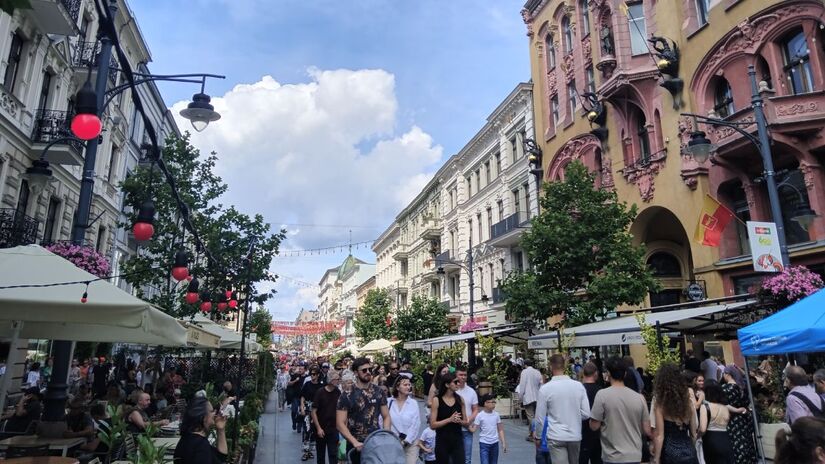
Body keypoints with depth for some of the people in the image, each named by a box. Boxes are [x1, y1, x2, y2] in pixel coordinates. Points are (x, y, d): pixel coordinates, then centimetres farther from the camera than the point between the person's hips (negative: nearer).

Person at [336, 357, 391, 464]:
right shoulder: (347, 395, -8)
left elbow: (386, 417, 7)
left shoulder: (379, 392, 2)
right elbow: (340, 423, -10)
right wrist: (355, 443, -19)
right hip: (356, 446, -2)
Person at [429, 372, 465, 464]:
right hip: (442, 441, -2)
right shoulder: (437, 400, -8)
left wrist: (460, 421, -11)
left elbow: (466, 422, 11)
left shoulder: (460, 399, 4)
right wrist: (449, 419, -20)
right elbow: (432, 425, -11)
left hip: (457, 440, 2)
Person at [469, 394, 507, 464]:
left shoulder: (496, 415, 0)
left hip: (495, 443, 4)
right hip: (484, 443, -4)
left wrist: (503, 443, 3)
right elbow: (473, 429, -12)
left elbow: (500, 430, 7)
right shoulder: (480, 415, -11)